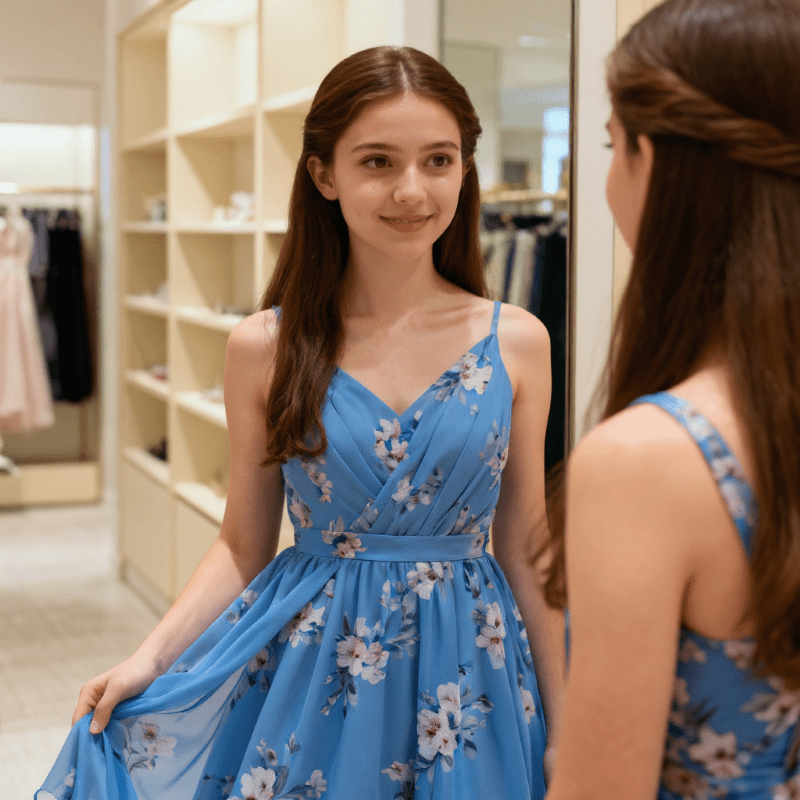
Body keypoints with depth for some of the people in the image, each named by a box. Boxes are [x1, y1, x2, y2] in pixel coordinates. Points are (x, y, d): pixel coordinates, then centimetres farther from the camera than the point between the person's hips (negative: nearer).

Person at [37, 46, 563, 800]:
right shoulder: (263, 348, -6)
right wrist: (150, 657, -10)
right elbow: (242, 545, 2)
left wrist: (562, 726, 4)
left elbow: (524, 548, 1)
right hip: (304, 673, 0)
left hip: (465, 673, 1)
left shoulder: (516, 342, -5)